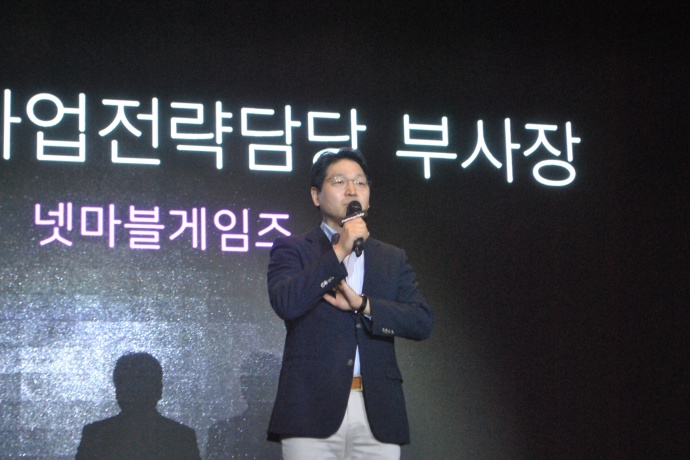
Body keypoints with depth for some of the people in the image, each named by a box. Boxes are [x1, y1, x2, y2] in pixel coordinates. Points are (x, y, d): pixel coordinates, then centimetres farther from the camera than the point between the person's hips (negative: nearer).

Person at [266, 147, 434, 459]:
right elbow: (285, 303, -9)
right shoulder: (291, 249, 11)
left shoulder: (392, 259, 20)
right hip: (313, 410, -3)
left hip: (378, 413, 3)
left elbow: (422, 322, 7)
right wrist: (338, 252, -11)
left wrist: (363, 305, -7)